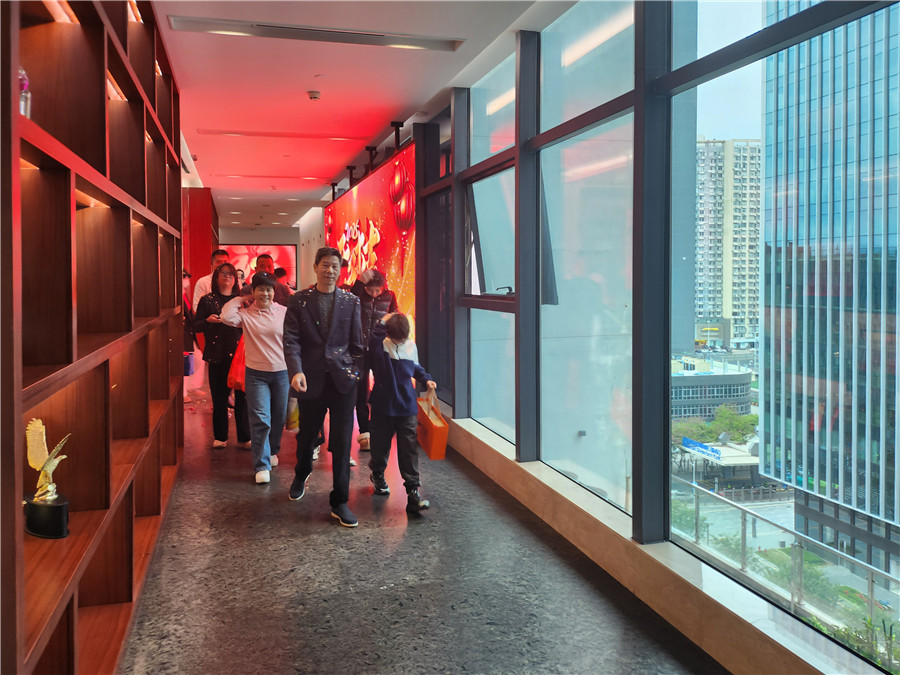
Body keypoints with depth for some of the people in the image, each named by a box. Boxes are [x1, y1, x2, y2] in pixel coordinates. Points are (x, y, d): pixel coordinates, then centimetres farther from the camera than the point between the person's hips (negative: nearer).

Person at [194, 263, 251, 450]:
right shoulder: (207, 300, 9)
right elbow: (196, 325, 7)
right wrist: (208, 320, -11)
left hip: (239, 354, 0)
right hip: (217, 355, 0)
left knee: (242, 396, -2)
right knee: (219, 397, 4)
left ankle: (244, 438, 6)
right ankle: (220, 436, 17)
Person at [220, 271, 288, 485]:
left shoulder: (284, 312, 0)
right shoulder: (246, 313, -3)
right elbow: (227, 317, -22)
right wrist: (240, 299, -7)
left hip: (282, 372, 2)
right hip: (256, 374, -2)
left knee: (279, 417, 16)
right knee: (260, 420, -4)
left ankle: (272, 451, 39)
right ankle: (262, 465, 4)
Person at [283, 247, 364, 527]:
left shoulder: (351, 301, 4)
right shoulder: (298, 301, 1)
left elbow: (356, 343, 8)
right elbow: (291, 340, -6)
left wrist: (355, 373, 5)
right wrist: (296, 371, -20)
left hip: (342, 379, 0)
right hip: (311, 380, 0)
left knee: (341, 442, 0)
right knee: (306, 435, 17)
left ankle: (340, 502, 10)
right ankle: (301, 475, 48)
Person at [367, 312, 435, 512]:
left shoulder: (411, 346, 3)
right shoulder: (379, 346, -9)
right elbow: (371, 339, -34)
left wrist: (426, 379, 8)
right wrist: (381, 323, -27)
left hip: (407, 406, 2)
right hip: (383, 406, -1)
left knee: (409, 449, -3)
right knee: (380, 444, 16)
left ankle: (413, 490, 0)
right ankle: (377, 474, 45)